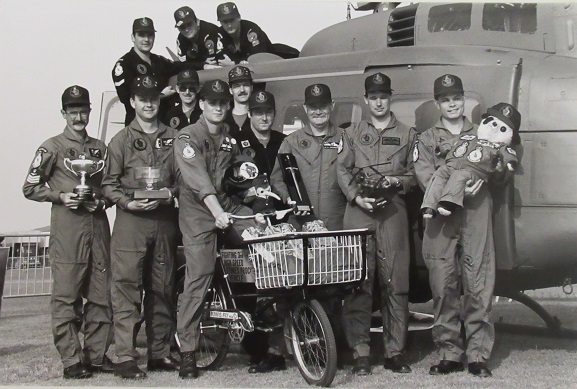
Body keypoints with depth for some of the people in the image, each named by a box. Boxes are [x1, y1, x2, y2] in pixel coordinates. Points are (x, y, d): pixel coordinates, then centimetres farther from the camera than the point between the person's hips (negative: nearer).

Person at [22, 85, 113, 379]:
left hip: (98, 224, 5)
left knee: (102, 296, 4)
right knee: (66, 296, -7)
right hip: (67, 226, -5)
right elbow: (30, 188, 3)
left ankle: (97, 355, 12)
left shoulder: (100, 148, 19)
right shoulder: (52, 147, 6)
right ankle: (71, 360, -4)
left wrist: (103, 200, 3)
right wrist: (60, 196, -10)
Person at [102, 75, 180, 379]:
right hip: (131, 220, -3)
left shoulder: (172, 138, 14)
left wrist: (171, 193, -4)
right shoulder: (122, 140, 7)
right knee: (127, 288, -8)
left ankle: (160, 353, 17)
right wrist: (129, 202, -13)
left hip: (165, 219, 3)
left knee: (162, 289, 8)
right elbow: (108, 183, 3)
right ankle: (125, 357, -8)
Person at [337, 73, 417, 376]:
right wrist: (357, 197, -7)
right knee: (358, 282, -4)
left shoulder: (407, 135, 16)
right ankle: (360, 353, -1)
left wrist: (397, 182, -8)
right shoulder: (353, 133, 17)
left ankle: (395, 352, 3)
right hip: (358, 212, 0)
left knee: (395, 283, -3)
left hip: (392, 211, 0)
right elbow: (342, 170, 9)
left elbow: (414, 175, 12)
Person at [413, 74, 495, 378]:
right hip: (441, 216, 0)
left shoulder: (481, 135, 21)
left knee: (478, 285, -5)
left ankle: (478, 355, -1)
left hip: (476, 215, 0)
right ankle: (449, 354, 5)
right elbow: (425, 178, 0)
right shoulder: (427, 140, 17)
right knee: (443, 286, -1)